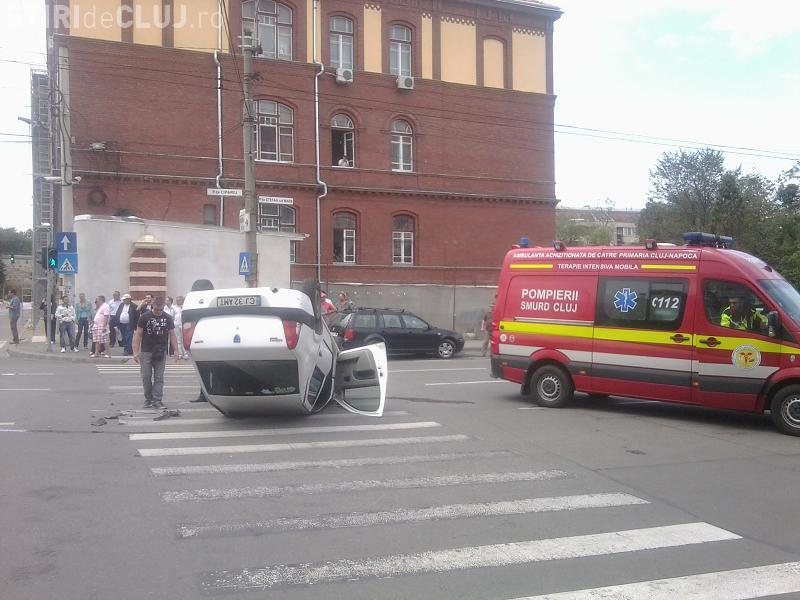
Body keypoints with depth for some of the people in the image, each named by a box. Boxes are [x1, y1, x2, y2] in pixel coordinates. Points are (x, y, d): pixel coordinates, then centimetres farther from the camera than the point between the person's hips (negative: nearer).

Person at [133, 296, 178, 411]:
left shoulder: (167, 318, 4)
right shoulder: (144, 317, 0)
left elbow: (172, 335, 7)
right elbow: (138, 335, 1)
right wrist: (136, 352, -6)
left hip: (161, 352, 1)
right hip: (146, 351, -1)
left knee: (159, 378, 0)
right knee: (146, 377, 2)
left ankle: (157, 401, 2)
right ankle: (148, 399, 17)